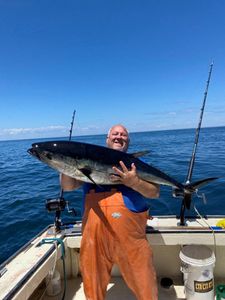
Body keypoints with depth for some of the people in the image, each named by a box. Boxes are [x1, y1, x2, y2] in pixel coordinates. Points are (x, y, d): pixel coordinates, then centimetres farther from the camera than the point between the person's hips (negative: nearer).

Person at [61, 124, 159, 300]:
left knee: (142, 281, 9)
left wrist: (135, 182, -19)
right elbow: (68, 187, 6)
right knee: (93, 282, 19)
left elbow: (155, 192, -1)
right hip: (94, 232, 2)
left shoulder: (136, 163, 8)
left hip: (130, 234, -1)